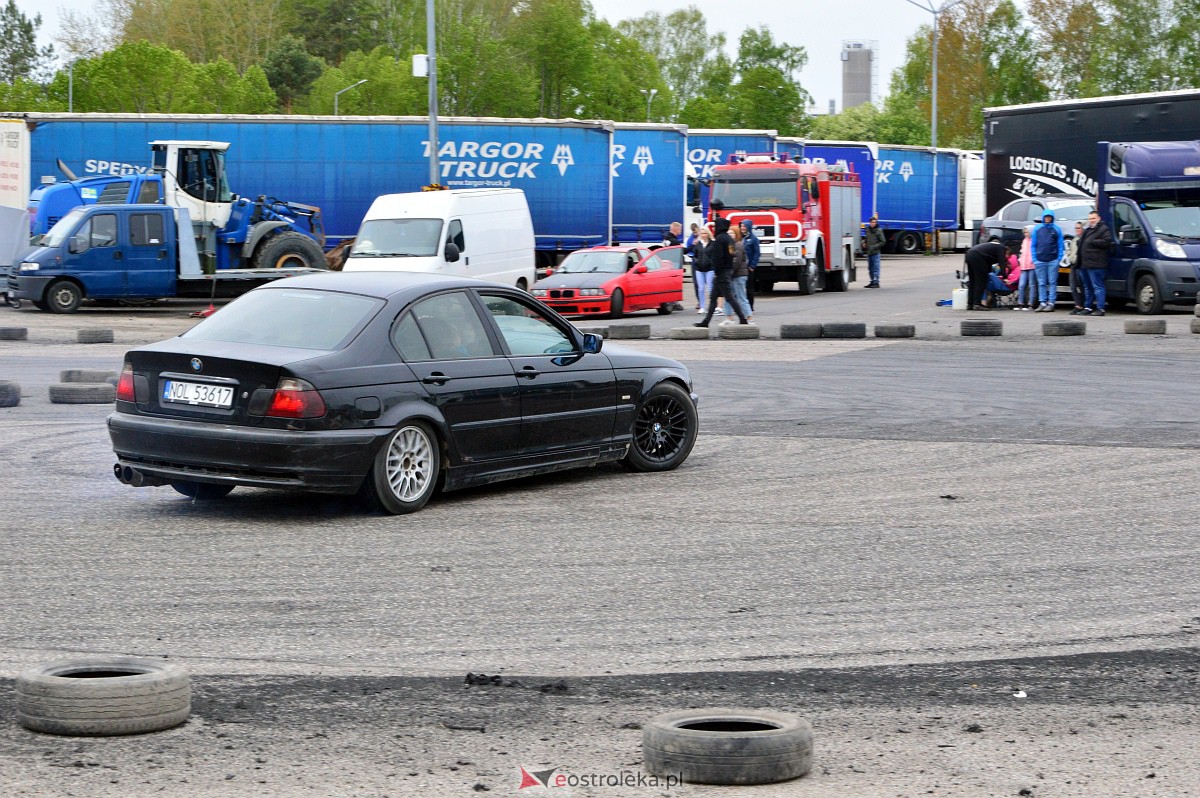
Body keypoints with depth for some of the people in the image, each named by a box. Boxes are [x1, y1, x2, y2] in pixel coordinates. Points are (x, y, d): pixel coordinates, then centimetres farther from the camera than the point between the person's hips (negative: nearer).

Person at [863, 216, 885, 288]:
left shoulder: (879, 231, -8)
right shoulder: (868, 230, 10)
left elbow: (883, 242, -8)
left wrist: (874, 247, -15)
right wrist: (864, 243, 7)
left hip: (876, 252, -7)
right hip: (869, 252, 7)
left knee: (875, 268, -7)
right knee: (870, 268, 12)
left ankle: (876, 282, -5)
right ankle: (872, 281, 20)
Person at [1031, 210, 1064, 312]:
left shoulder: (1056, 229, 4)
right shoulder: (1037, 229, 9)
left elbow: (1060, 245, 3)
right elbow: (1033, 245, 9)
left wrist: (1059, 258, -6)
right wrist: (1034, 259, 1)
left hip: (1053, 260, -2)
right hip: (1040, 260, 2)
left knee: (1052, 282, -2)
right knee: (1041, 283, 4)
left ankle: (1051, 303, -2)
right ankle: (1042, 303, 7)